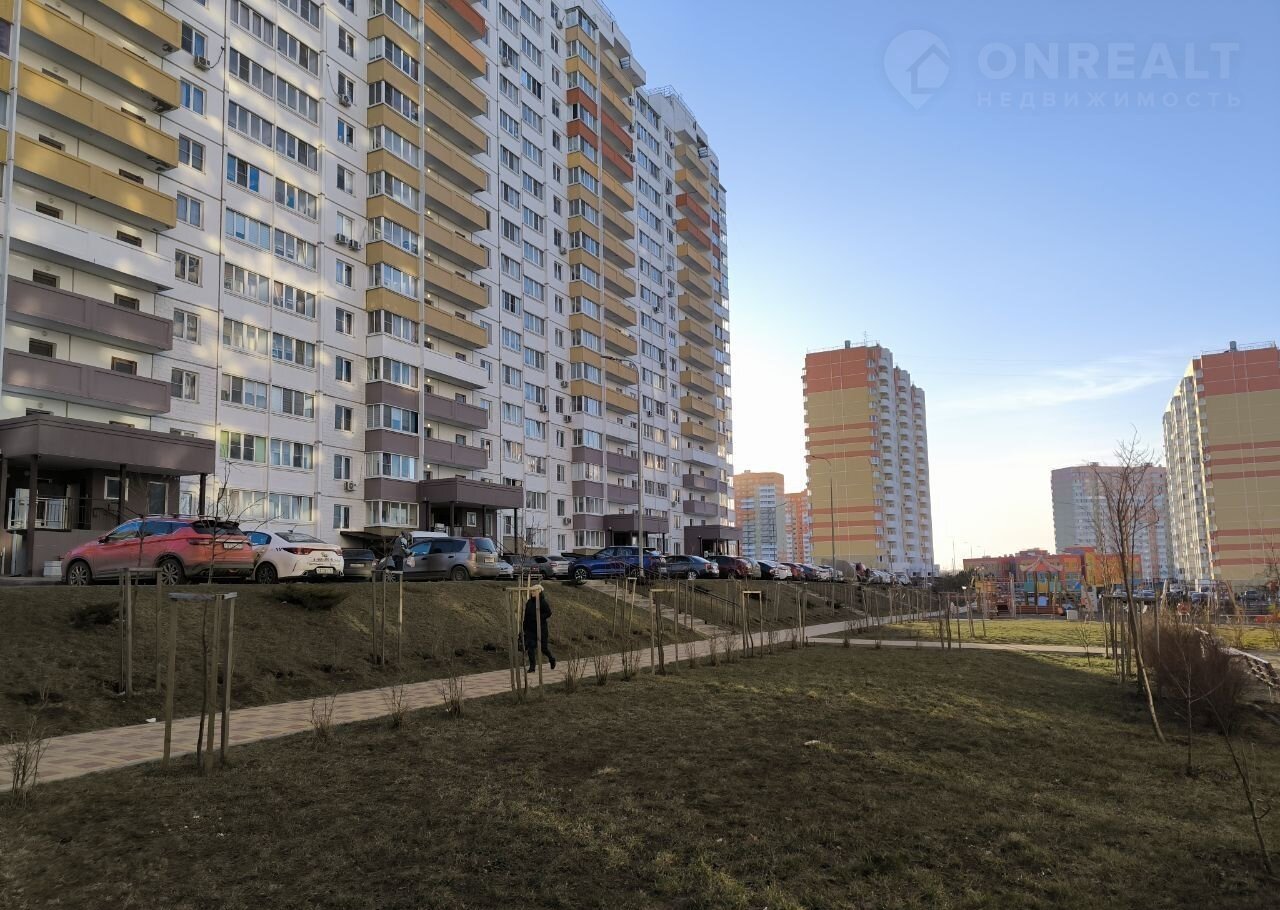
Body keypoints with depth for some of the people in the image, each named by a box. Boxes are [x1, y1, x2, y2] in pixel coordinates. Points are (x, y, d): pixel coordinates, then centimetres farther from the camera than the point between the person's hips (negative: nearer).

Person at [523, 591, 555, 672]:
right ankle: (532, 666, 3)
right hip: (530, 629, 5)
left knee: (543, 647, 2)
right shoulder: (529, 602, 7)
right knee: (530, 647, -4)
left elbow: (548, 613, -11)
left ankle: (551, 659, 31)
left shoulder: (543, 602, -10)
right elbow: (526, 616, 13)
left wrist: (539, 617, -21)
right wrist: (524, 628, 12)